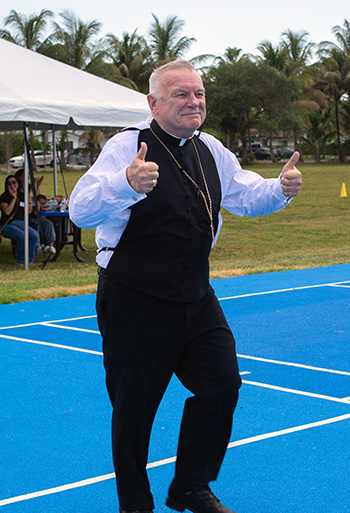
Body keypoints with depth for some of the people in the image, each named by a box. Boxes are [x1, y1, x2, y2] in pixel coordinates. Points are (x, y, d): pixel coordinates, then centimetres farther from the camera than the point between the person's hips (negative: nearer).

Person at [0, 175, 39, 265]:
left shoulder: (22, 196, 14)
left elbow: (29, 211, 10)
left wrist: (30, 198, -1)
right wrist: (14, 198, -17)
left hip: (21, 223, 5)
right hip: (8, 225, -5)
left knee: (35, 235, -23)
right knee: (22, 235, -34)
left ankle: (29, 260, -11)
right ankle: (20, 261, -16)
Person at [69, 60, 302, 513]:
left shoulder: (210, 150, 7)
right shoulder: (128, 145, -15)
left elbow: (245, 195, 20)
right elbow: (81, 210, -26)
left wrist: (280, 189, -2)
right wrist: (127, 183, -45)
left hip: (196, 300, 7)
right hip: (134, 302, -6)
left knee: (222, 384, 6)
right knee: (134, 406, 1)